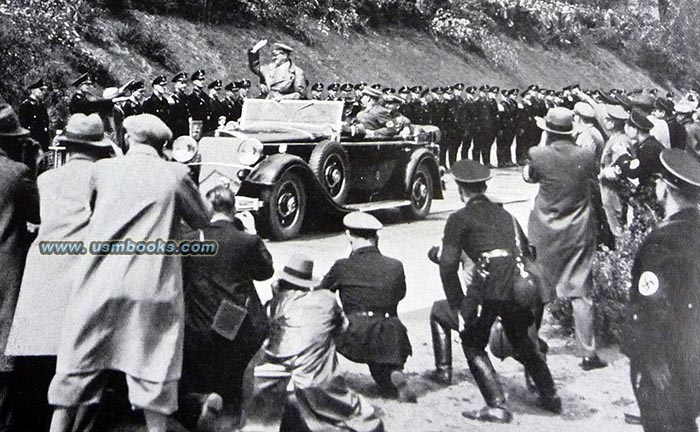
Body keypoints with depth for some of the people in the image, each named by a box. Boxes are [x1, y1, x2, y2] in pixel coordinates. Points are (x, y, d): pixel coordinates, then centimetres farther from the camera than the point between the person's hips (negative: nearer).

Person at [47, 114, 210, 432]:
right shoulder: (175, 174, 1)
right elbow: (202, 221, 12)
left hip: (97, 285, 2)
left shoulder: (103, 169, 6)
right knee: (153, 376, 7)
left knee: (75, 372, 13)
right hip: (152, 288, -1)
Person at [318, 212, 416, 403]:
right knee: (384, 375, 29)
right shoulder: (395, 267, 5)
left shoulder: (343, 267, -2)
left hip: (354, 338, -3)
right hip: (388, 341, 3)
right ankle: (396, 376, -5)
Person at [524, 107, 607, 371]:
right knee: (581, 293, 5)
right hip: (580, 233, 0)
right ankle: (588, 354, 5)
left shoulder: (539, 155, -15)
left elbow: (528, 176, 5)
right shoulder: (585, 156, -10)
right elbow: (595, 174, 12)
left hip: (545, 233, 0)